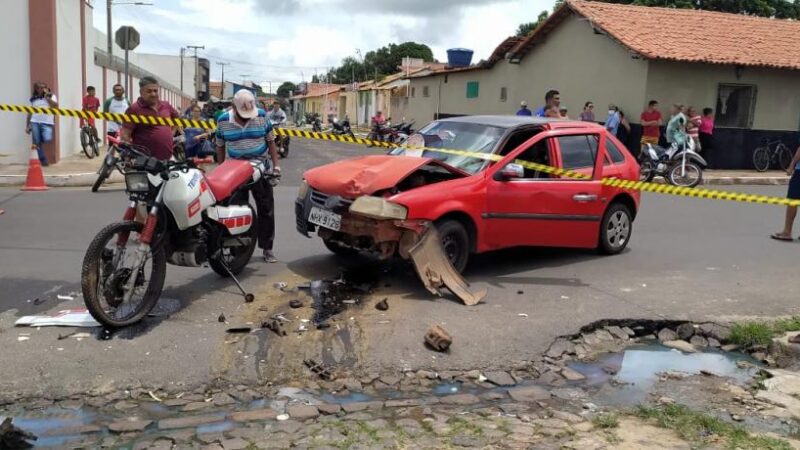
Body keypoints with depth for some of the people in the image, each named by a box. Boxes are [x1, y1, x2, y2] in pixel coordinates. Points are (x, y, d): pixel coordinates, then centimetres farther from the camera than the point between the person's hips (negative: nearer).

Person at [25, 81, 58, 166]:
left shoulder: (51, 96, 9)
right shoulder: (33, 99, 14)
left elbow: (55, 106, -10)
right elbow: (30, 112, 16)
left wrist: (46, 96, -6)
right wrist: (27, 126, 12)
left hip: (47, 122, -2)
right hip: (35, 122, 2)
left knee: (47, 139, -25)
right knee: (37, 143, -1)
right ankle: (43, 160, 8)